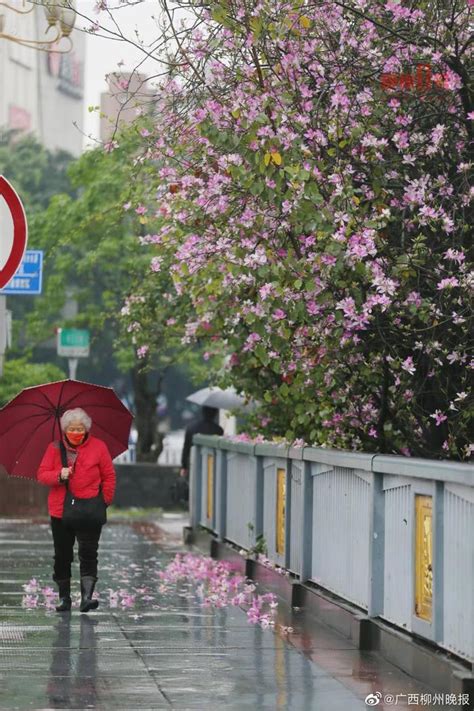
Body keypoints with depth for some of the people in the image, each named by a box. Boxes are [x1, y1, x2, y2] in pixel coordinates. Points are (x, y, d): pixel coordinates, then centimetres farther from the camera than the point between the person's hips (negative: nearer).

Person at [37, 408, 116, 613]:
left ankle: (87, 596, -14)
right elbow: (41, 474, 2)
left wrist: (105, 500, -2)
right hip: (60, 510, 2)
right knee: (62, 556, 8)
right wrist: (59, 475, -16)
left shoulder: (98, 447, 2)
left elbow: (109, 477, 5)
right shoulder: (54, 448, 6)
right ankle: (64, 598, 19)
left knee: (88, 553, -11)